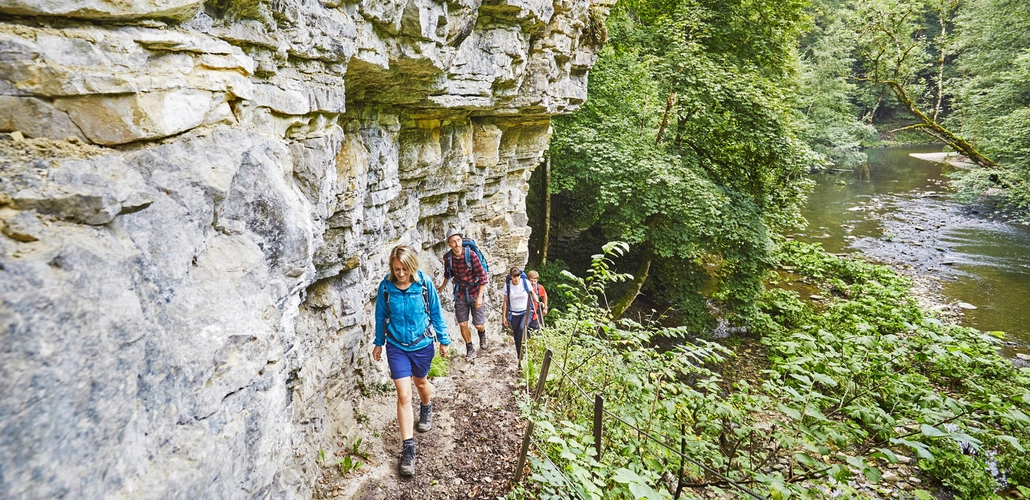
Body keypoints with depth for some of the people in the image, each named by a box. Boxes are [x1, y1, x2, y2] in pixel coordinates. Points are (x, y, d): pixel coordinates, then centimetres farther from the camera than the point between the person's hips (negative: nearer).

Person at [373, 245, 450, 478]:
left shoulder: (425, 284, -16)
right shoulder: (386, 286, -14)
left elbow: (436, 313, -4)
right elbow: (381, 316, 1)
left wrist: (444, 340, 3)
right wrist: (378, 343, 9)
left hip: (422, 344, 0)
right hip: (396, 347, 0)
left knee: (421, 382, 24)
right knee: (403, 395, -4)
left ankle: (426, 408, 57)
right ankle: (408, 447, 5)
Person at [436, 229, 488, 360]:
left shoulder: (471, 255, -21)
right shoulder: (447, 257, -9)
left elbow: (482, 276, -16)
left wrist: (480, 297, -18)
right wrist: (443, 286, 27)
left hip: (475, 291, -3)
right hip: (460, 293, 3)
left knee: (478, 324, -1)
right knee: (462, 324, 3)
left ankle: (482, 334, 36)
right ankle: (470, 348, 25)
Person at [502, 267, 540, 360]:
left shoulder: (526, 282, -9)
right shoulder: (507, 286, -6)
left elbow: (532, 293, 8)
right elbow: (505, 301, 2)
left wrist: (538, 303, -3)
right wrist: (504, 316, 3)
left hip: (527, 311, -2)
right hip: (514, 314, 2)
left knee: (522, 328, -28)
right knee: (517, 337, 4)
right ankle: (519, 356, 18)